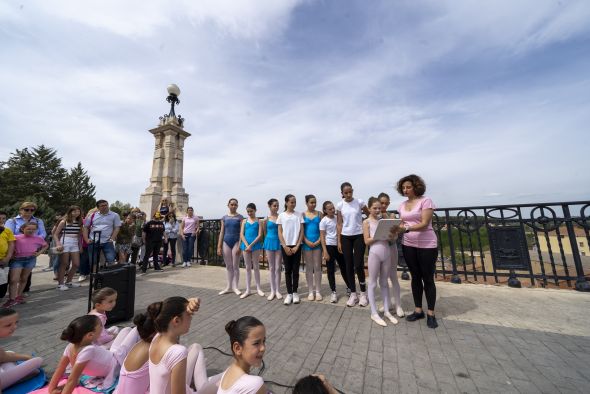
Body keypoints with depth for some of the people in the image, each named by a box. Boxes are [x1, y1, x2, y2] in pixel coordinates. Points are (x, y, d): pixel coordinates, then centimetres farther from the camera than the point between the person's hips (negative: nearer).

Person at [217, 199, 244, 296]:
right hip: (226, 242, 3)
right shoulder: (224, 218, 7)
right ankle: (229, 286, 24)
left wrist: (239, 245, -13)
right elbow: (222, 232, 7)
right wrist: (219, 246, 3)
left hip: (236, 242, -3)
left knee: (235, 266, 4)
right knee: (228, 266, 12)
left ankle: (235, 287, 18)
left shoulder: (240, 217, -3)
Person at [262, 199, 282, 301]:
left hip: (279, 243, -1)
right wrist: (266, 245, 13)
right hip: (270, 243, 1)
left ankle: (278, 290, 19)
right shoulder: (267, 219, 0)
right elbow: (265, 233, 10)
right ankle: (272, 291, 21)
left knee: (278, 268, 5)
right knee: (271, 268, 10)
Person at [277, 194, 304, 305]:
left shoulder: (299, 215, 3)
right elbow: (280, 233, 1)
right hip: (285, 246, 0)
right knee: (288, 270, 6)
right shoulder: (281, 216, 2)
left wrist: (297, 246, -7)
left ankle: (295, 293, 20)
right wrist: (285, 247, -7)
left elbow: (301, 232, 1)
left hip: (296, 246, 0)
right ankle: (289, 293, 17)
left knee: (295, 270, 7)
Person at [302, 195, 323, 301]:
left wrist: (319, 241, -10)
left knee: (317, 267, 6)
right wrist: (307, 241, -11)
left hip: (317, 243, 1)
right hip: (306, 243, 0)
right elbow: (301, 230, -2)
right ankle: (311, 291, 18)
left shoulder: (319, 214, 4)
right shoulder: (302, 215, 2)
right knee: (309, 267, 7)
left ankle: (318, 291, 17)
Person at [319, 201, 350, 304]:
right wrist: (325, 251, -15)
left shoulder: (337, 218, 5)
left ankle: (349, 287, 35)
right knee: (331, 270, 5)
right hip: (329, 246, -4)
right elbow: (322, 237, -9)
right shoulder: (324, 221, -9)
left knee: (344, 267, 16)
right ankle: (333, 292, 18)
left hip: (339, 245, 5)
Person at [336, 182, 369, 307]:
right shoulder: (340, 205, 0)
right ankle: (353, 294, 21)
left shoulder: (359, 202, -4)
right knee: (349, 266, 6)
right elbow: (339, 224, 2)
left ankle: (363, 293, 19)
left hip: (359, 236, -1)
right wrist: (339, 241, 0)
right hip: (346, 237, 2)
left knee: (358, 265, -4)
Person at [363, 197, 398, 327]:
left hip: (387, 253, 5)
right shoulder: (367, 222, -4)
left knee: (384, 283, 16)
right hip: (374, 254, -5)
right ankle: (374, 313, 17)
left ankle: (387, 311, 29)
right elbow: (367, 241, -10)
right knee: (373, 283, 6)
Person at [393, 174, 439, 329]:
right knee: (415, 277, 13)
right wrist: (396, 231, -11)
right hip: (408, 245, 5)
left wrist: (406, 228, -32)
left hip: (427, 245, -5)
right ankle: (418, 310, 26)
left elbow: (424, 224, -18)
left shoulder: (425, 201, -9)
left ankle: (431, 314, 21)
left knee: (428, 279, 6)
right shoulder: (402, 205, 8)